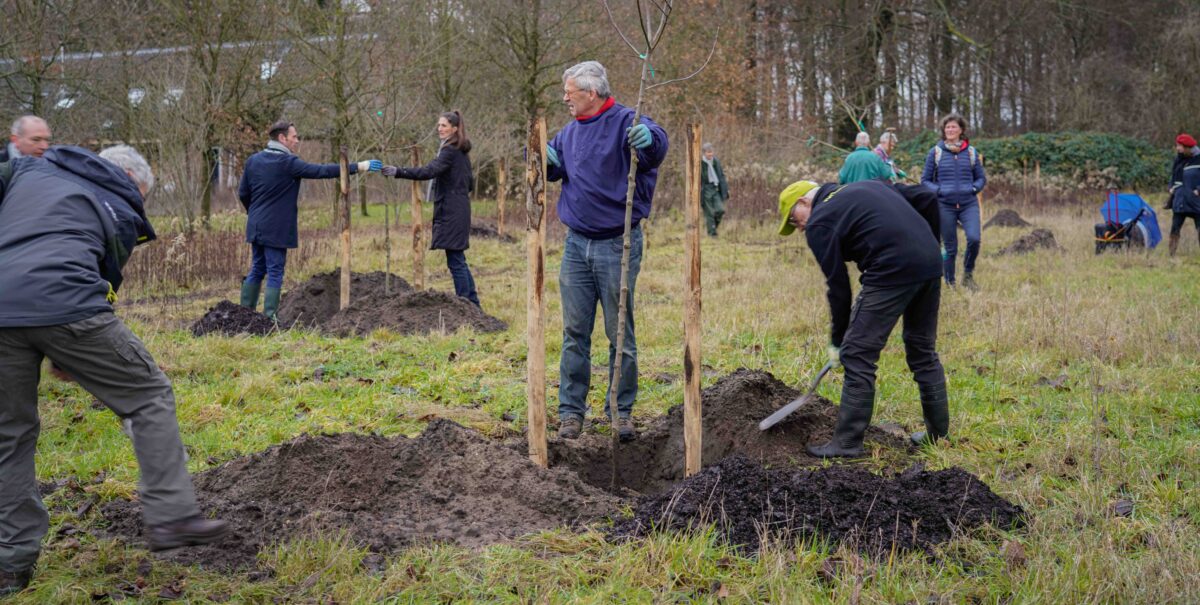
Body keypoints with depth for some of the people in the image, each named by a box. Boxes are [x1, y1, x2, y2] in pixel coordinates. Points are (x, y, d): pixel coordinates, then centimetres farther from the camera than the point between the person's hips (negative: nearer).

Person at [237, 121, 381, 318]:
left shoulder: (253, 160, 6)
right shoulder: (288, 163, -14)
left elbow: (243, 193, 12)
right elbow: (322, 171, -19)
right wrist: (358, 166, -17)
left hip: (256, 226, 7)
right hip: (276, 229, -7)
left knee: (256, 270, 16)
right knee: (275, 274, -2)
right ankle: (270, 318, -3)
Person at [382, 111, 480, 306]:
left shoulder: (450, 151, -12)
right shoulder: (462, 152, 17)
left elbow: (429, 171, -26)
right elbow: (471, 184, 23)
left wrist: (398, 172, -30)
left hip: (451, 211, -10)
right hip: (460, 208, 10)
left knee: (455, 262, -7)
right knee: (459, 261, 15)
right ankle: (473, 305, 20)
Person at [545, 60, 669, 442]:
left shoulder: (625, 123, -12)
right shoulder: (570, 132, 11)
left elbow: (655, 146, -31)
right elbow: (551, 167, 23)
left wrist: (649, 139, -55)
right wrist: (542, 156, -1)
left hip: (617, 245, -6)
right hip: (577, 244, 6)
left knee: (621, 335, 4)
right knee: (574, 334, 8)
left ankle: (622, 411, 15)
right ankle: (571, 411, 14)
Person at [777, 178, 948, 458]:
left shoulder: (820, 223, 3)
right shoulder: (867, 185, 25)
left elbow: (837, 285, 2)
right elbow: (927, 198, 18)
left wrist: (837, 340, 12)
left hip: (893, 271, -8)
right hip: (931, 264, 8)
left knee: (858, 355, 1)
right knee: (924, 351, 21)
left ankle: (848, 442, 4)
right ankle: (937, 432, 29)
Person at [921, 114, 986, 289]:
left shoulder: (971, 152, 8)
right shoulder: (935, 152, 4)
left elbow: (981, 178, 16)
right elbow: (925, 180, 7)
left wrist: (974, 188, -4)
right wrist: (939, 190, -9)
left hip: (969, 204, 1)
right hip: (945, 205, -1)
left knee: (974, 238, -20)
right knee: (950, 248, 1)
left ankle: (968, 274, 3)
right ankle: (950, 284, 18)